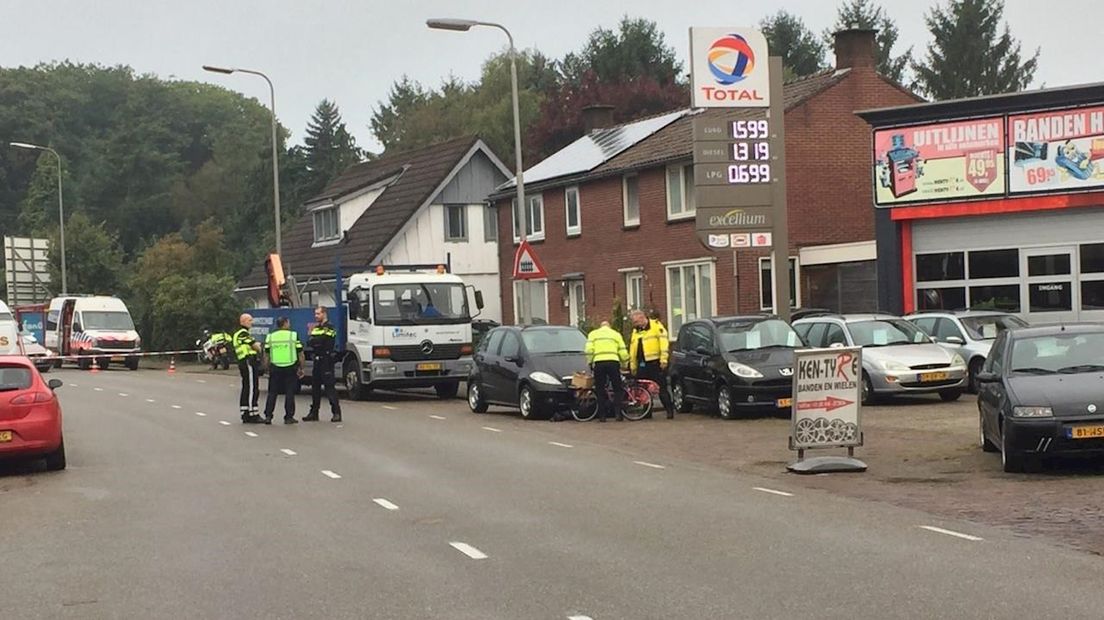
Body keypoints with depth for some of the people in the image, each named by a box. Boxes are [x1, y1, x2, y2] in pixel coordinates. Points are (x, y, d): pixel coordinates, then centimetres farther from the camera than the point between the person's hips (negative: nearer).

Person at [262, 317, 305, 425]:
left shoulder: (270, 337, 5)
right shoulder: (294, 336, -2)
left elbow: (266, 356, 7)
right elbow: (300, 355, -1)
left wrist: (267, 369, 16)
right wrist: (301, 368, 8)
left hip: (275, 368, 2)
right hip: (290, 369, -2)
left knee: (272, 393, 9)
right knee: (289, 393, 3)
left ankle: (268, 416, 7)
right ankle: (289, 417, 3)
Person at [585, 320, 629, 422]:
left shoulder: (593, 334, 17)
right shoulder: (616, 334, 19)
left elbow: (589, 350, 0)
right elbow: (623, 352, 11)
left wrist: (590, 362, 11)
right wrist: (623, 364, 25)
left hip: (599, 363, 0)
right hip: (613, 362, 0)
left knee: (600, 391, 7)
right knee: (617, 390, 10)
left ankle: (602, 416, 4)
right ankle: (618, 414, 2)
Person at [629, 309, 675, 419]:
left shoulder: (656, 325, -3)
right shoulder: (635, 331, 17)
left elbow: (664, 342, -11)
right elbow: (632, 349, 20)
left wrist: (663, 360, -17)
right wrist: (633, 365, 17)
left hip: (656, 363, -7)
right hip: (642, 364, 7)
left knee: (662, 388, -6)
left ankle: (670, 411, -3)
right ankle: (646, 412, 14)